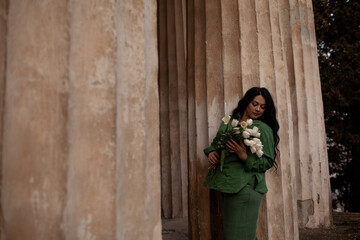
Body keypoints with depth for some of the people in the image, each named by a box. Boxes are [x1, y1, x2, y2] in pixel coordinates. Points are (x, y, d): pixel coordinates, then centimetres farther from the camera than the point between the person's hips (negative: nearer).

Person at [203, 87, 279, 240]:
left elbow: (268, 162, -5)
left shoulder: (264, 129, -3)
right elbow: (216, 142, 23)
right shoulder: (229, 121, 14)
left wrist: (244, 157, -20)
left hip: (245, 188, -6)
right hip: (225, 185, 6)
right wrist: (211, 152, 0)